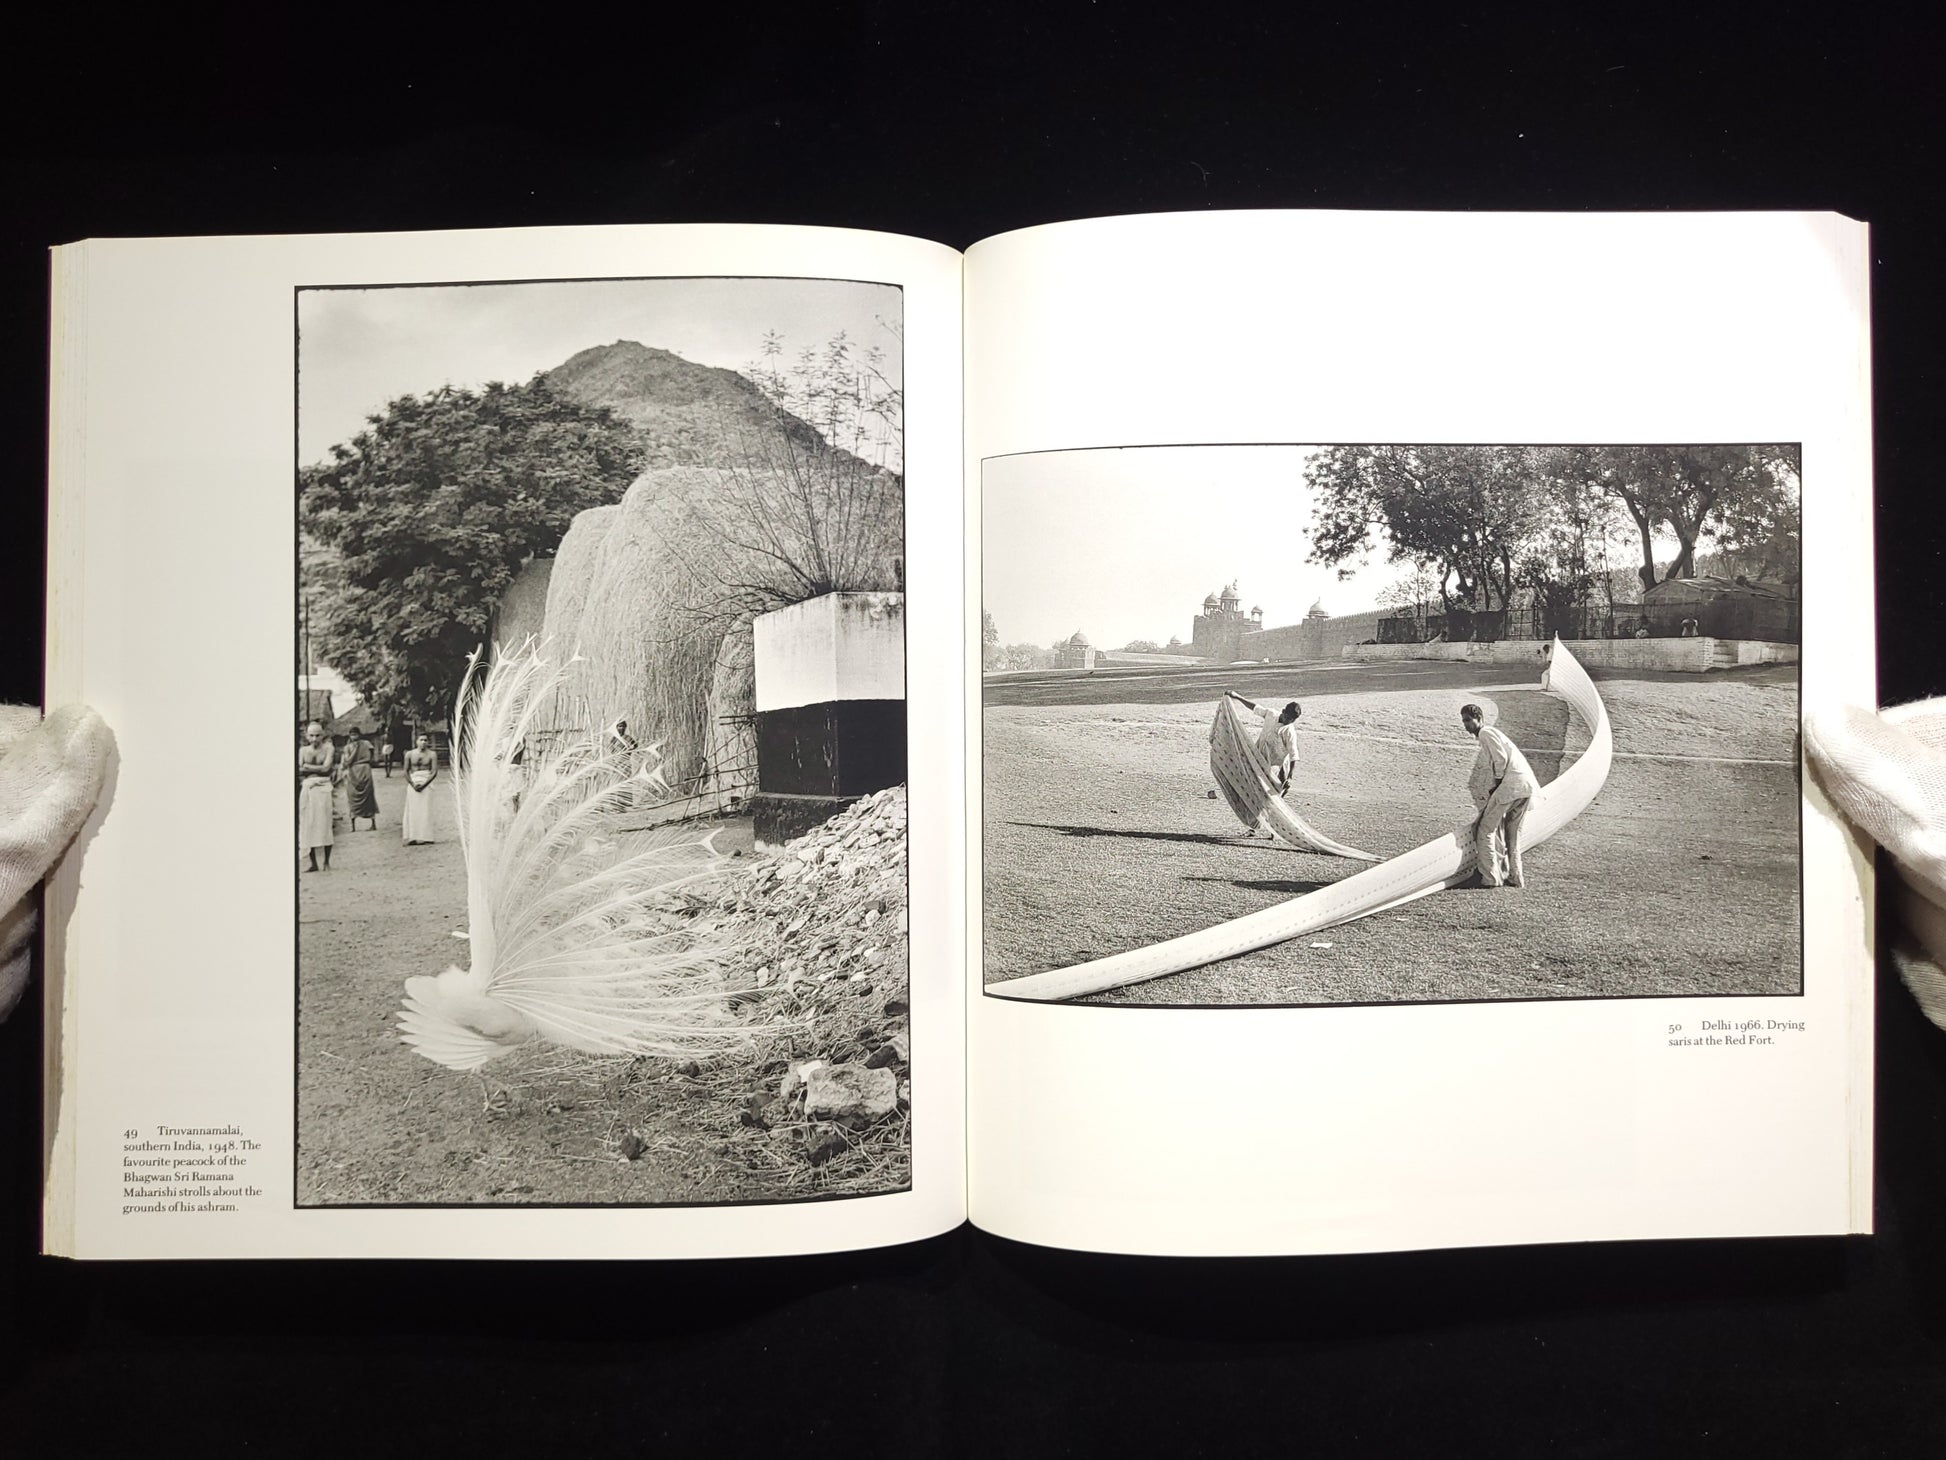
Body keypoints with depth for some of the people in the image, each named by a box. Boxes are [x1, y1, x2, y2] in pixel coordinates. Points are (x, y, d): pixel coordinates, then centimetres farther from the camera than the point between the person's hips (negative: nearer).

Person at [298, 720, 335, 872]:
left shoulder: (328, 748, 3)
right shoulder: (303, 750, 11)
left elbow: (326, 767, -9)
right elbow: (299, 770, 1)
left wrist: (307, 767, -2)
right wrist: (318, 768, -9)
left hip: (322, 787, -3)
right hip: (306, 788, 3)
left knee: (324, 825, -5)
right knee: (307, 825, 2)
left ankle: (327, 862, 3)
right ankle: (313, 863, 9)